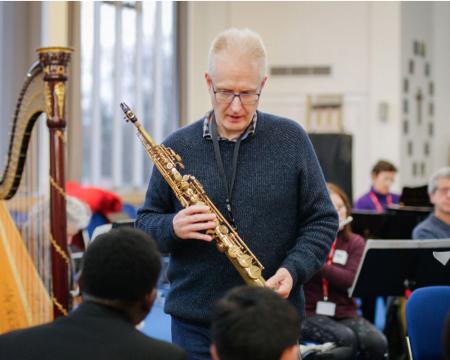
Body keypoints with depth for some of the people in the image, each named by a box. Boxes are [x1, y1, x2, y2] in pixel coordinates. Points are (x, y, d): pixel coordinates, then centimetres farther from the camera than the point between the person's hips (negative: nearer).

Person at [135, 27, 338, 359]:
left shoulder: (291, 139, 2)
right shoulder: (177, 147, 4)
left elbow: (322, 220, 4)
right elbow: (145, 223, 9)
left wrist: (294, 270, -13)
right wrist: (173, 228, -14)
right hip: (195, 324, 1)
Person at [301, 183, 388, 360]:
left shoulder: (355, 242, 7)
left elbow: (352, 281, -10)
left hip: (344, 314, 3)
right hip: (310, 314, -3)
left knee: (377, 343, -27)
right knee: (346, 339, -33)